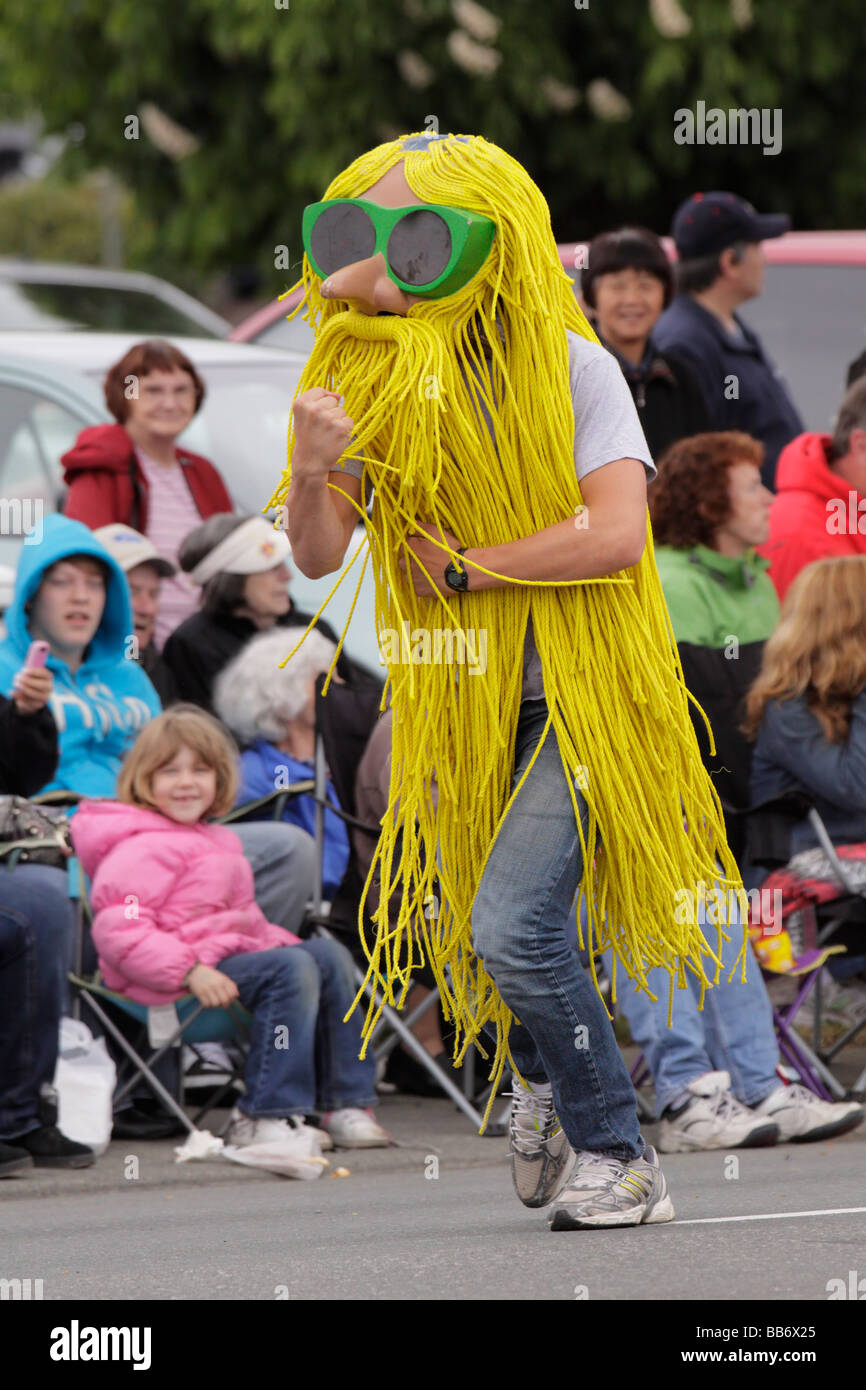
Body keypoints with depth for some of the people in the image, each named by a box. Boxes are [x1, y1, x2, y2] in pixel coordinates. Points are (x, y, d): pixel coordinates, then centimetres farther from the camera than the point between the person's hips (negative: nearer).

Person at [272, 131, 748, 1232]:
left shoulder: (567, 367, -15)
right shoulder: (380, 382, -1)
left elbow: (614, 534, -24)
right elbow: (318, 557, -6)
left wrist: (462, 568, -19)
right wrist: (312, 475, -28)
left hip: (579, 697, -6)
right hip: (463, 706, 6)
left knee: (513, 926, -18)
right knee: (470, 937, 15)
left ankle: (615, 1156, -5)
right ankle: (542, 1073, 46)